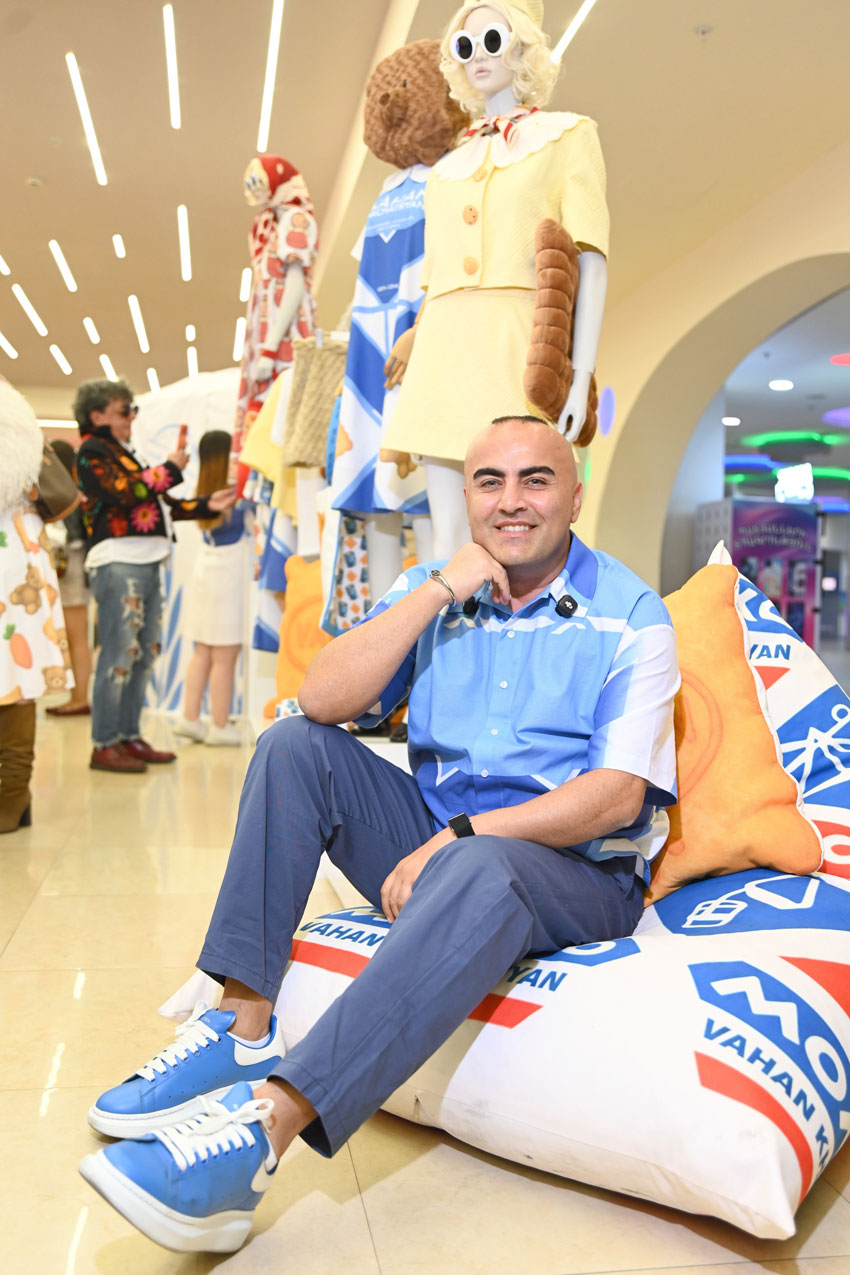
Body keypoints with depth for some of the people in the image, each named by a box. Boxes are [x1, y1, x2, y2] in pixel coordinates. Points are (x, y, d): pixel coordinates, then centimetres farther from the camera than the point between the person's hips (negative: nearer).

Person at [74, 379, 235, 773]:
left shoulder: (121, 453, 25)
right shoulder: (92, 451, -2)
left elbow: (161, 503, 22)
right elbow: (124, 493, -18)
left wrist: (206, 505, 13)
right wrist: (170, 469, -7)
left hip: (145, 563, 9)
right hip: (118, 561, -9)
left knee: (143, 655, 10)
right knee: (119, 655, -10)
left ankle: (129, 737, 16)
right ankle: (104, 745, -5)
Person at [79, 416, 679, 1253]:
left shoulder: (629, 617, -5)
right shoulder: (433, 591, 8)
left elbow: (619, 794, -15)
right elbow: (323, 698, -7)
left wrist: (459, 834, -22)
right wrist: (439, 590, -13)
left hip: (574, 871, -4)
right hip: (435, 844, 5)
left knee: (479, 871, -38)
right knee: (295, 744, -13)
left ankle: (265, 1124, -42)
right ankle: (244, 1028, -18)